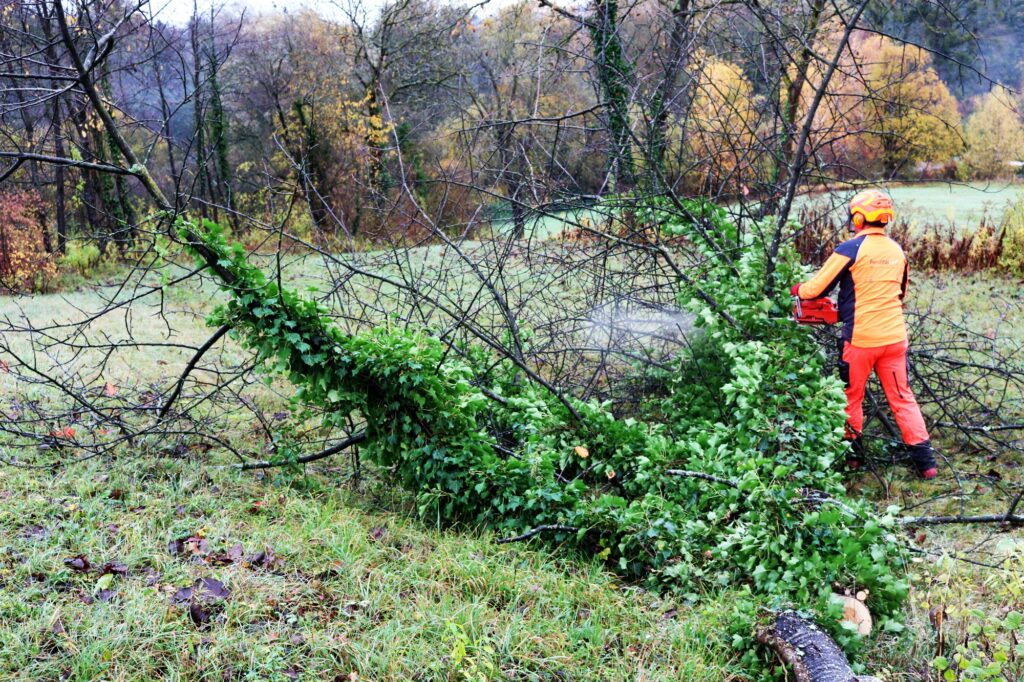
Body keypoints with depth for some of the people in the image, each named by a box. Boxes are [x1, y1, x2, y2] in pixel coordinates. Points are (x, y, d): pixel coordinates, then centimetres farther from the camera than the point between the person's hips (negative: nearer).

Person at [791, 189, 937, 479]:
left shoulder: (850, 249, -13)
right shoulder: (897, 251, 6)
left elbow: (817, 288, -8)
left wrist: (798, 290, 13)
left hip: (860, 338, -5)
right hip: (895, 337, 5)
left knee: (852, 396, 15)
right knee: (901, 396, 12)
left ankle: (853, 452, 24)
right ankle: (925, 459, 10)